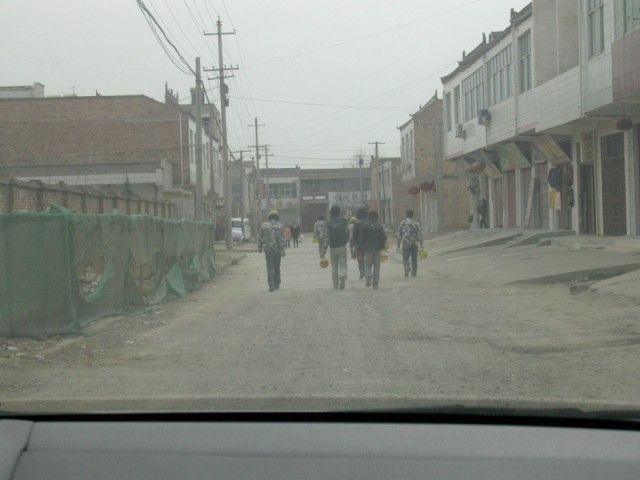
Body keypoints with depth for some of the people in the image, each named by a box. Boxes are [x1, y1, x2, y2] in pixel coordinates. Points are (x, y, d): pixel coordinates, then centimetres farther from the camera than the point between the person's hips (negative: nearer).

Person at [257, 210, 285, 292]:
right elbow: (281, 239, -11)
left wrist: (259, 248, 18)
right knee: (277, 267, 14)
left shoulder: (263, 226, 2)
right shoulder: (279, 226, -5)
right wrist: (283, 250, -10)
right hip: (277, 250, 0)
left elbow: (260, 238, 7)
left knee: (270, 268, 0)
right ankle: (277, 285, 20)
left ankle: (271, 285, -14)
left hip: (267, 249, 0)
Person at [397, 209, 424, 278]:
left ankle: (407, 268, -23)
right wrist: (421, 243, -1)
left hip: (405, 244, 0)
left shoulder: (402, 223, 2)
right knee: (414, 259, 11)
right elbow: (419, 234, -6)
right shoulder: (416, 223, -2)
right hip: (414, 244, 0)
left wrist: (398, 244, 11)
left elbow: (399, 234, 4)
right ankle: (414, 273, 16)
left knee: (405, 258, 5)